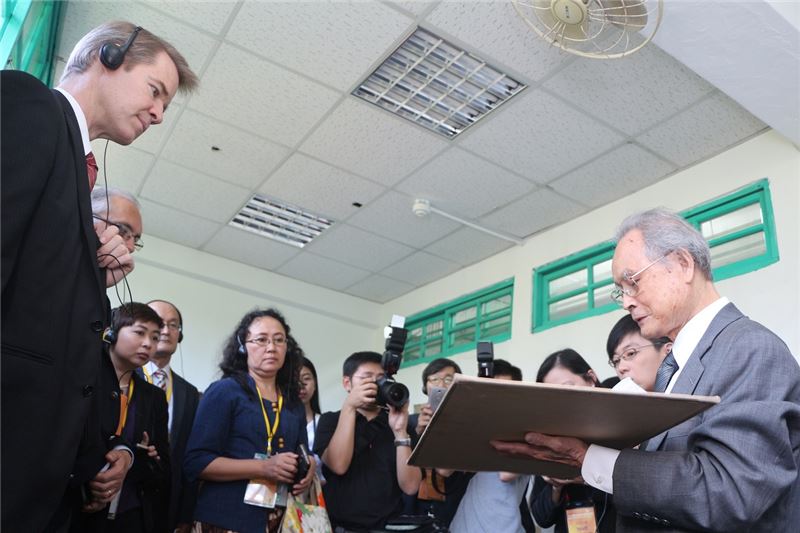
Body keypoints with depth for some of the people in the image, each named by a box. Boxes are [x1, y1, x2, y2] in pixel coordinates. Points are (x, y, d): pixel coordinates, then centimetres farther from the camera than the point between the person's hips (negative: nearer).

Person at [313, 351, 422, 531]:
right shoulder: (330, 421, 5)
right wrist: (349, 407, -13)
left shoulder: (396, 423, 7)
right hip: (341, 526, -1)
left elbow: (410, 486, -2)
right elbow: (338, 466, -12)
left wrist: (400, 432, -12)